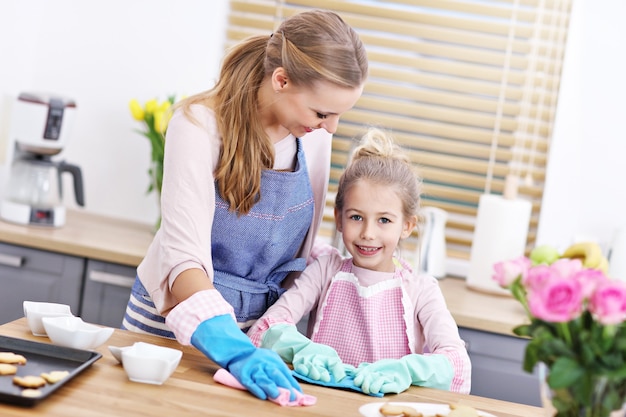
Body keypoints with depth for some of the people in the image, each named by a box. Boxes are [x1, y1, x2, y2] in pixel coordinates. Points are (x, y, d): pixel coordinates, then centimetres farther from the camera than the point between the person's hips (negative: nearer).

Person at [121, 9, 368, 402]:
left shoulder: (314, 133, -8)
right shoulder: (200, 125, -22)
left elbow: (301, 248, 3)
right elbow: (184, 257, -30)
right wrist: (235, 349, -42)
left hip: (258, 328, 4)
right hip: (174, 319, -3)